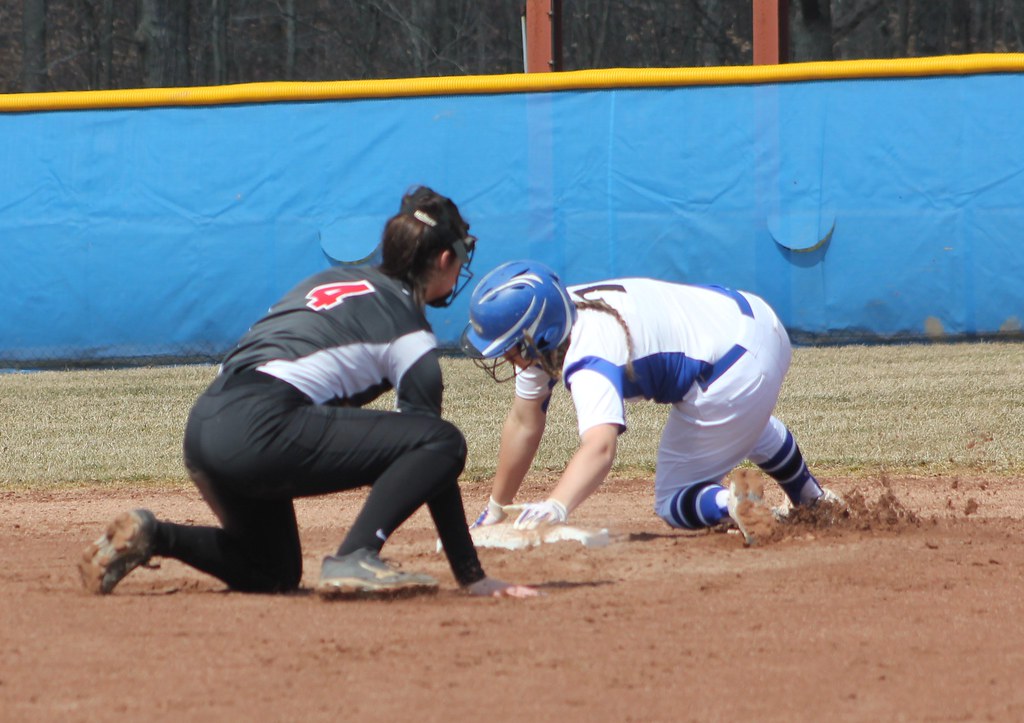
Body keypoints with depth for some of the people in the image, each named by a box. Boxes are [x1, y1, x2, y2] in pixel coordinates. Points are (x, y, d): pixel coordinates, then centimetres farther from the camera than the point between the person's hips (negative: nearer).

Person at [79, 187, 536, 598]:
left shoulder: (337, 278, 24)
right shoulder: (410, 334, 2)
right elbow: (436, 447, 0)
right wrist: (472, 576, 2)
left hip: (201, 428, 8)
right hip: (261, 430, -8)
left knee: (272, 575, 29)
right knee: (443, 441, -7)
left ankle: (152, 535, 8)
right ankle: (354, 559, -20)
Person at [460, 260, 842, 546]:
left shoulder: (588, 357, -34)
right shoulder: (543, 337, -8)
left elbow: (600, 447, -51)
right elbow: (525, 421, 2)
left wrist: (555, 508, -67)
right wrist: (495, 511, 5)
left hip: (736, 373, -10)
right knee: (750, 426, 41)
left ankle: (731, 503, -28)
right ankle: (811, 498, 62)